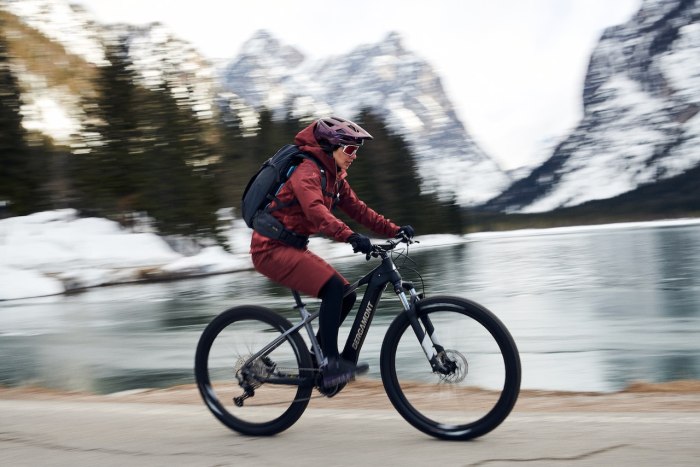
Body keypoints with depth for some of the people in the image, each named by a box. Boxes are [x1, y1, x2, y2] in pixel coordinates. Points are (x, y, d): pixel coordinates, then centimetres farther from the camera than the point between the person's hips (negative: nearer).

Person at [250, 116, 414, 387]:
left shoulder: (335, 177, 12)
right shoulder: (307, 170, -17)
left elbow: (357, 209, 10)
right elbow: (315, 209, -34)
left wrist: (393, 230, -2)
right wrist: (350, 236, -47)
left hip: (292, 248, 10)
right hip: (272, 249, -10)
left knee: (346, 294, 4)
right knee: (333, 287, -25)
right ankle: (330, 363, -22)